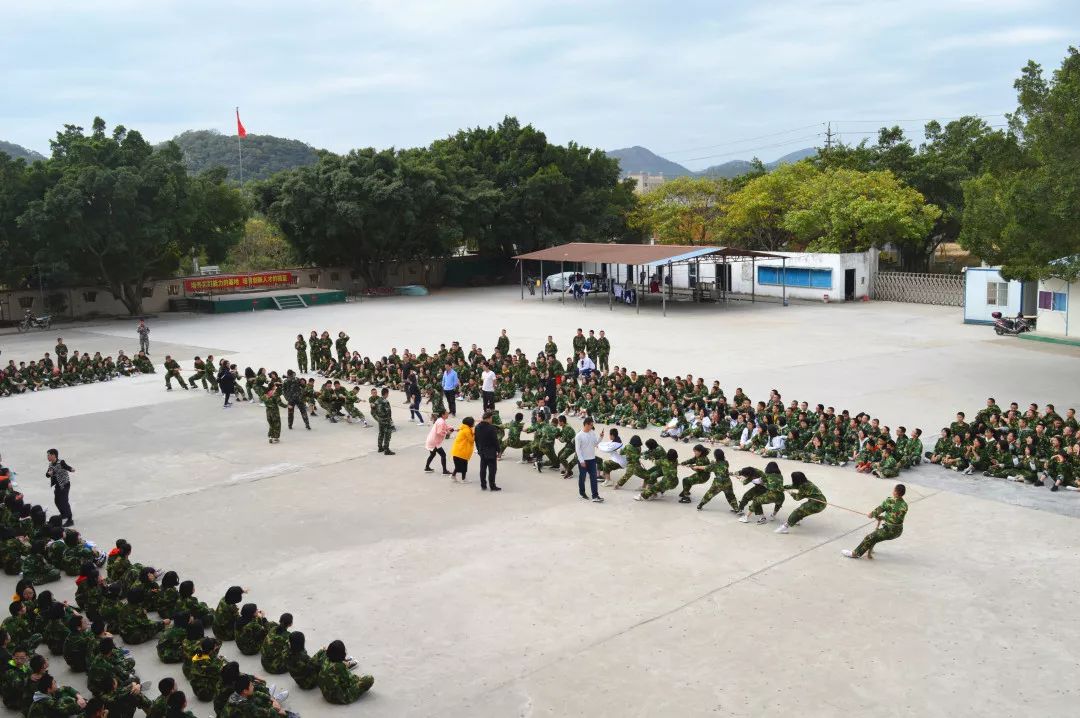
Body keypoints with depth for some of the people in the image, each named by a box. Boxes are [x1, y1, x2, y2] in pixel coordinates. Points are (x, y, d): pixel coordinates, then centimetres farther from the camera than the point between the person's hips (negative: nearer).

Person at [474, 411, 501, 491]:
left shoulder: (477, 427, 3)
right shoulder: (491, 427, -19)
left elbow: (476, 439, 10)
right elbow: (495, 440, -16)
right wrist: (498, 450, -6)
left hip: (482, 451, 7)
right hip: (491, 451, -7)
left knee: (483, 469, 13)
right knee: (492, 469, 0)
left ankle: (483, 485, 18)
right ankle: (492, 486, 2)